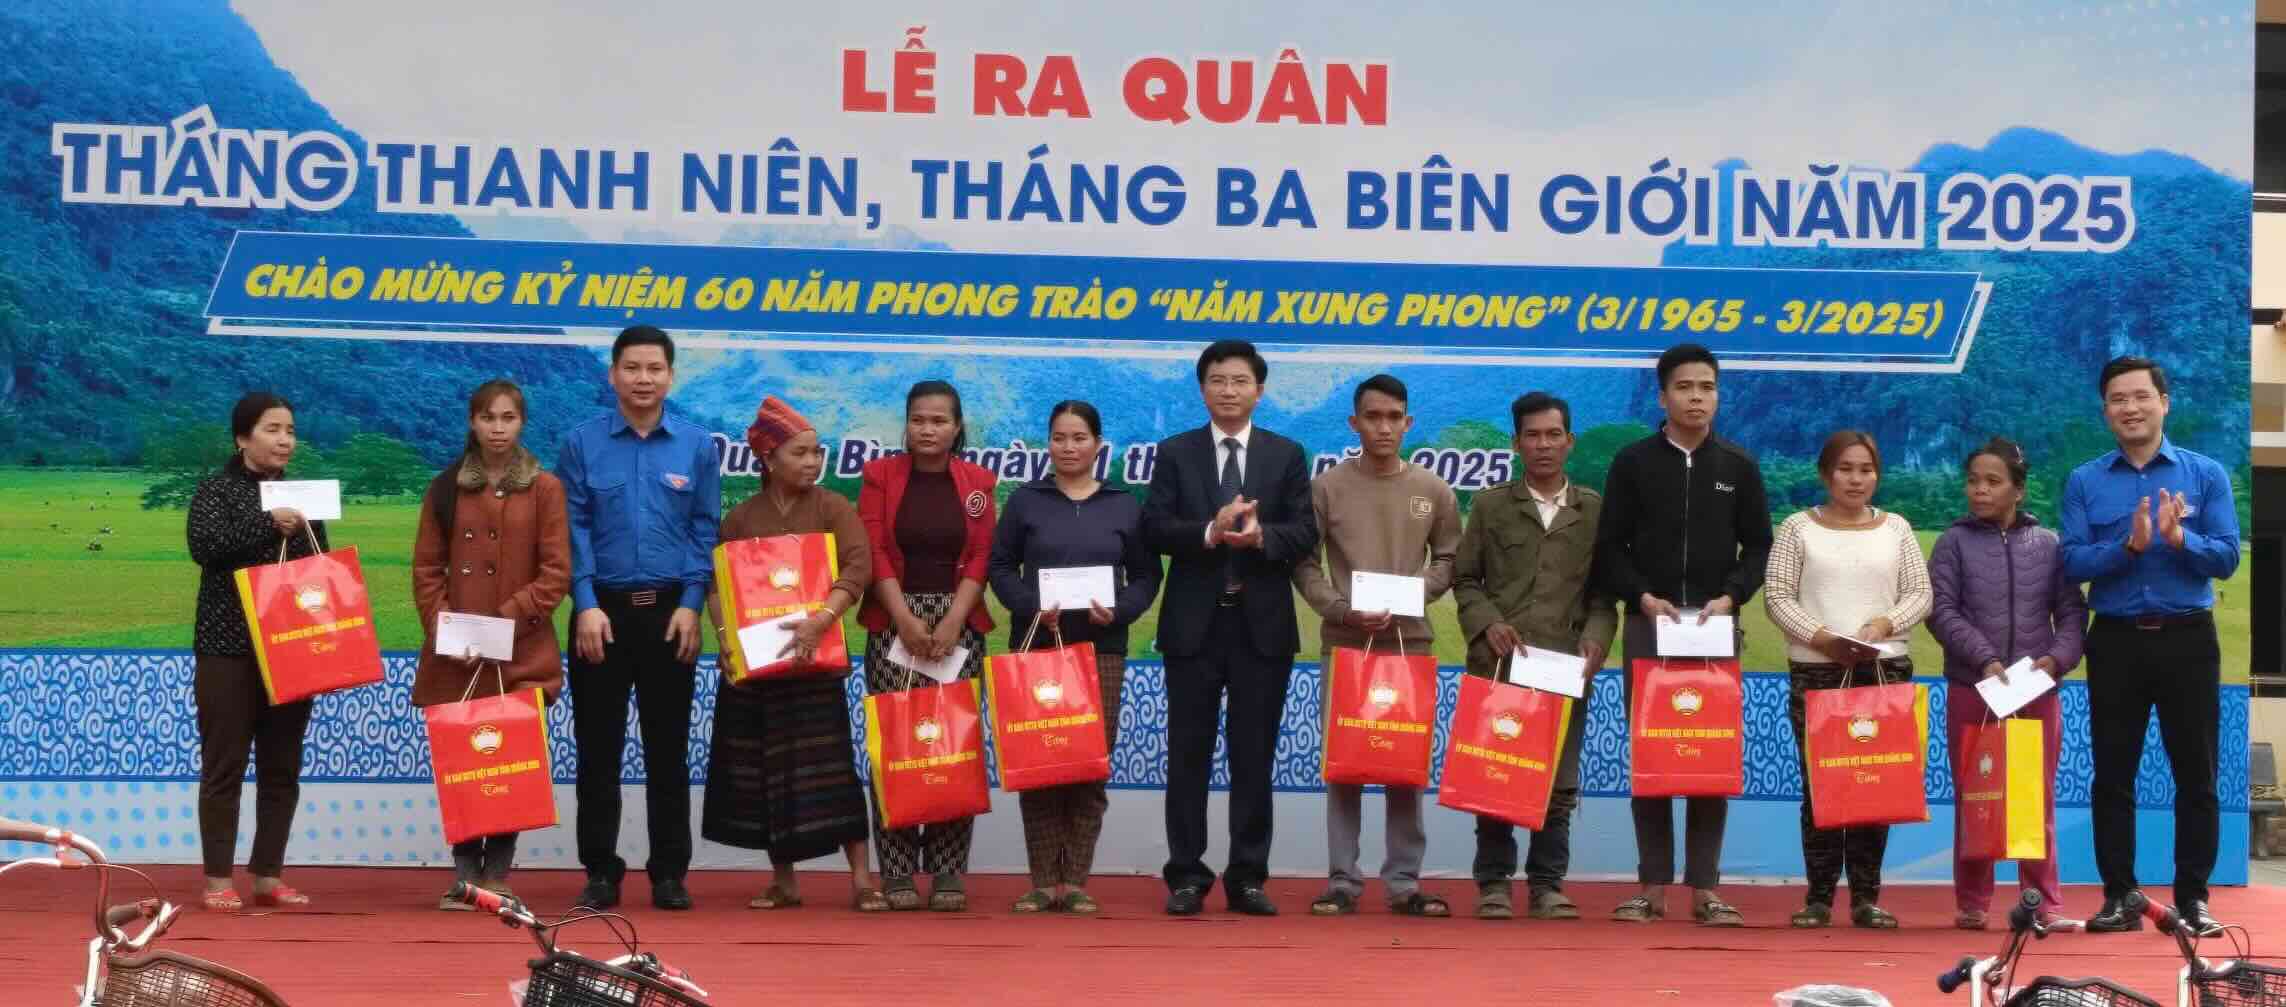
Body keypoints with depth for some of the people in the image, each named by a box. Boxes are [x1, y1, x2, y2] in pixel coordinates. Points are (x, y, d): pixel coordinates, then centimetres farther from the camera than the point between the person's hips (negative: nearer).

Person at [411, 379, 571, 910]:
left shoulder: (544, 489, 3)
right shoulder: (445, 489, 9)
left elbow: (556, 573, -2)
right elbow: (426, 570, 7)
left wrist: (506, 618, -12)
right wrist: (443, 628, -7)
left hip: (522, 657, -2)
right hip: (454, 659, 2)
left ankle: (498, 874, 7)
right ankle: (465, 873, 7)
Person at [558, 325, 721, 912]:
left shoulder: (696, 444, 3)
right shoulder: (583, 443, 1)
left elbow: (706, 530, 3)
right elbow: (573, 527, -1)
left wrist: (691, 604, -5)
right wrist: (587, 604, -10)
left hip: (670, 610, 0)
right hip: (603, 609, 0)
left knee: (668, 748, 5)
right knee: (598, 748, 3)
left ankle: (670, 873, 12)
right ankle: (601, 872, 11)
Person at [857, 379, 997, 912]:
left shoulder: (977, 483, 8)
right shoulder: (880, 476, 5)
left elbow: (981, 559, 2)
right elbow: (874, 553, -2)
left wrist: (952, 622, -10)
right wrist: (906, 619, -12)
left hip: (959, 625, 1)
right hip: (894, 623, -1)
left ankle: (949, 872, 1)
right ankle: (897, 873, -1)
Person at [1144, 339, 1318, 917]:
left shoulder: (1286, 456, 7)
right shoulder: (1176, 453, 5)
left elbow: (1305, 534, -1)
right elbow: (1154, 528, -4)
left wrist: (1261, 536, -20)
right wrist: (1209, 533, -21)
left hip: (1262, 624, 0)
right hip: (1194, 623, 0)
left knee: (1255, 755, 3)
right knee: (1188, 754, 2)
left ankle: (1248, 878, 8)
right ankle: (1186, 878, 6)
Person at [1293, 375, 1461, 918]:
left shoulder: (1434, 491, 5)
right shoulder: (1327, 486, 1)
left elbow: (1448, 561, 9)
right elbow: (1303, 562, 1)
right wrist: (1341, 609, -13)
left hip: (1410, 640, 1)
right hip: (1343, 641, -1)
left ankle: (1403, 882, 8)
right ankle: (1342, 881, 4)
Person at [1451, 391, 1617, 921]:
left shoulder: (1595, 510, 9)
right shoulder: (1491, 506, 8)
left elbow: (1604, 590, 9)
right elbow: (1465, 579, 8)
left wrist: (1596, 637, -7)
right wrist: (1487, 623, -8)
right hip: (1498, 663, -1)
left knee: (1560, 784, 2)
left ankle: (1546, 884, 9)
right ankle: (1494, 883, 8)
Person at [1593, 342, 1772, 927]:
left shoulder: (1738, 467, 8)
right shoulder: (1633, 463, 5)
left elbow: (1759, 548, 7)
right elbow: (1609, 549, 3)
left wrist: (1729, 597, -9)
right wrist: (1643, 597, -11)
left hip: (1717, 626, 1)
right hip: (1648, 625, 0)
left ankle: (1704, 887, 2)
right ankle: (1653, 885, 5)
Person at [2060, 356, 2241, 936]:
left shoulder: (2206, 474, 2)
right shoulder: (2084, 482, 4)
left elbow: (2226, 559, -5)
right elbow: (2072, 563, -6)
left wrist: (2179, 539, -22)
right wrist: (2129, 546, -21)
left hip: (2187, 640, -1)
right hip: (2116, 642, 1)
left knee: (2195, 775, 2)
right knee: (2112, 775, 4)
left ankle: (2193, 898, 9)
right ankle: (2119, 897, 11)